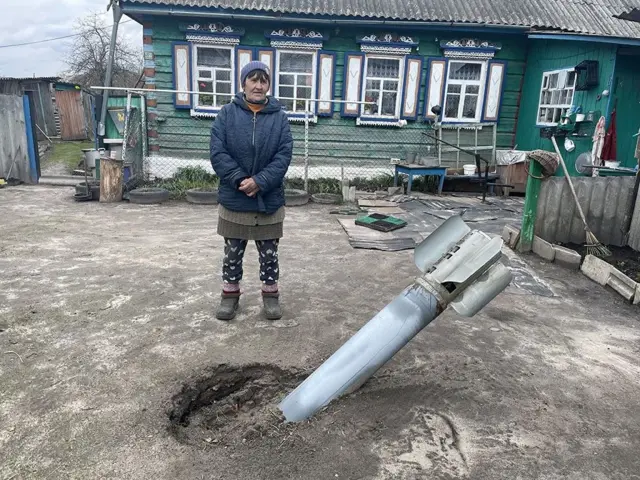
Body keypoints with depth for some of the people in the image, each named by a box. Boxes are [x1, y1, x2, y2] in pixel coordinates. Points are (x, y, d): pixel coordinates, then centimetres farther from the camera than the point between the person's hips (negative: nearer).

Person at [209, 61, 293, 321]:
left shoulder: (279, 117, 0)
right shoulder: (227, 113, -1)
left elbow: (284, 156, -7)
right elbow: (217, 153, -7)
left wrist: (259, 182, -19)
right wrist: (240, 180, -18)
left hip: (269, 201, 0)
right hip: (233, 200, 0)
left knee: (269, 254, 12)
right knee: (233, 253, 13)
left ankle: (271, 295, 29)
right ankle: (230, 294, 30)